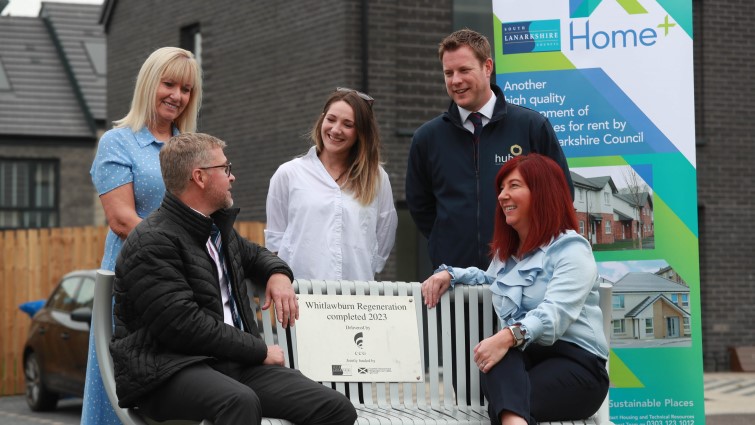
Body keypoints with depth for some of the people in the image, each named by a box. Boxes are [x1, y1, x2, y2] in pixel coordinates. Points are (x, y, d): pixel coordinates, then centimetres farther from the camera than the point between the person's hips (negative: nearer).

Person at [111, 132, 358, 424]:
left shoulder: (218, 227, 19)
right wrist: (259, 350, -12)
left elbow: (253, 254, 41)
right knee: (239, 401, -42)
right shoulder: (152, 242, -11)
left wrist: (278, 274, 16)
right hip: (169, 370, -8)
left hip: (233, 361, 8)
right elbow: (184, 325, -19)